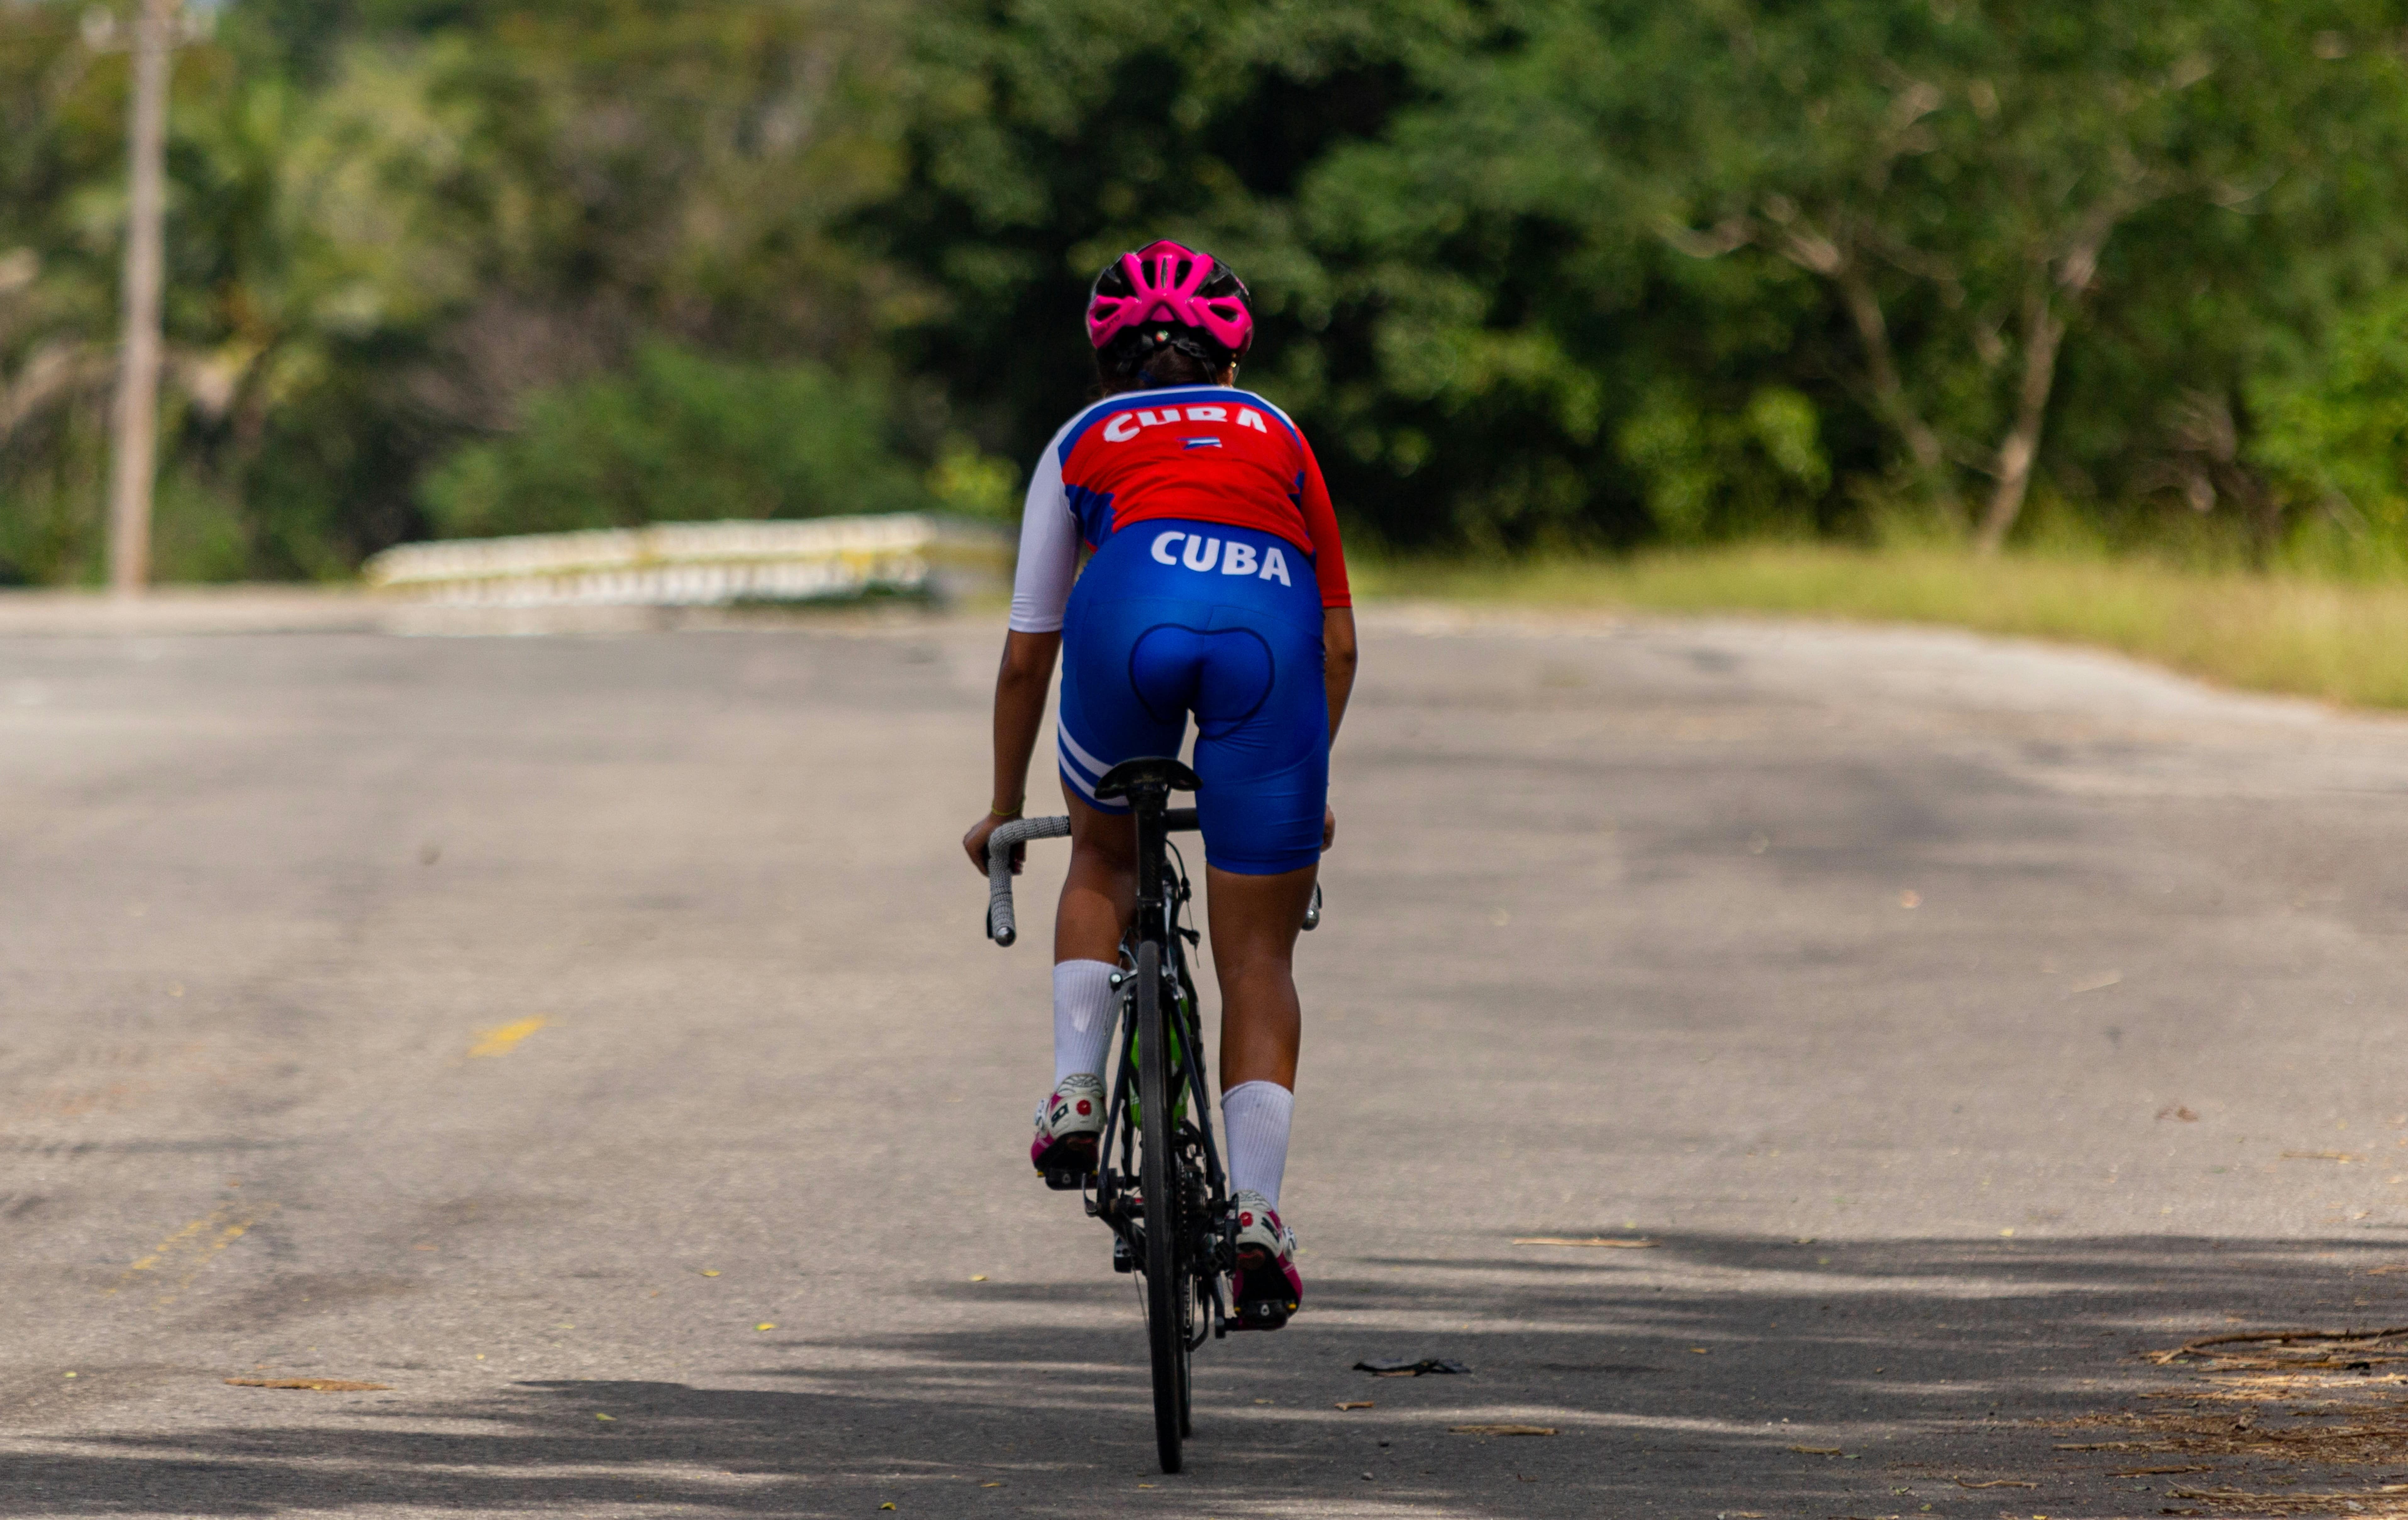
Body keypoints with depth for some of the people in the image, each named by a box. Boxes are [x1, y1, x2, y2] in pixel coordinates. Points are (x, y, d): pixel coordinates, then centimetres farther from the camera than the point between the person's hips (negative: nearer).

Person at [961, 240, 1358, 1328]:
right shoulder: (1278, 437, 35)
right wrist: (1310, 784, 47)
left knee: (1103, 856, 30)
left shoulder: (1082, 443, 33)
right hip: (1273, 626, 0)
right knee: (1257, 961, 10)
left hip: (1132, 615, 0)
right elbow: (1338, 640, 34)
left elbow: (1027, 654, 35)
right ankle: (1255, 1206, -2)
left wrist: (1004, 812, 46)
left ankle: (1076, 1090, 12)